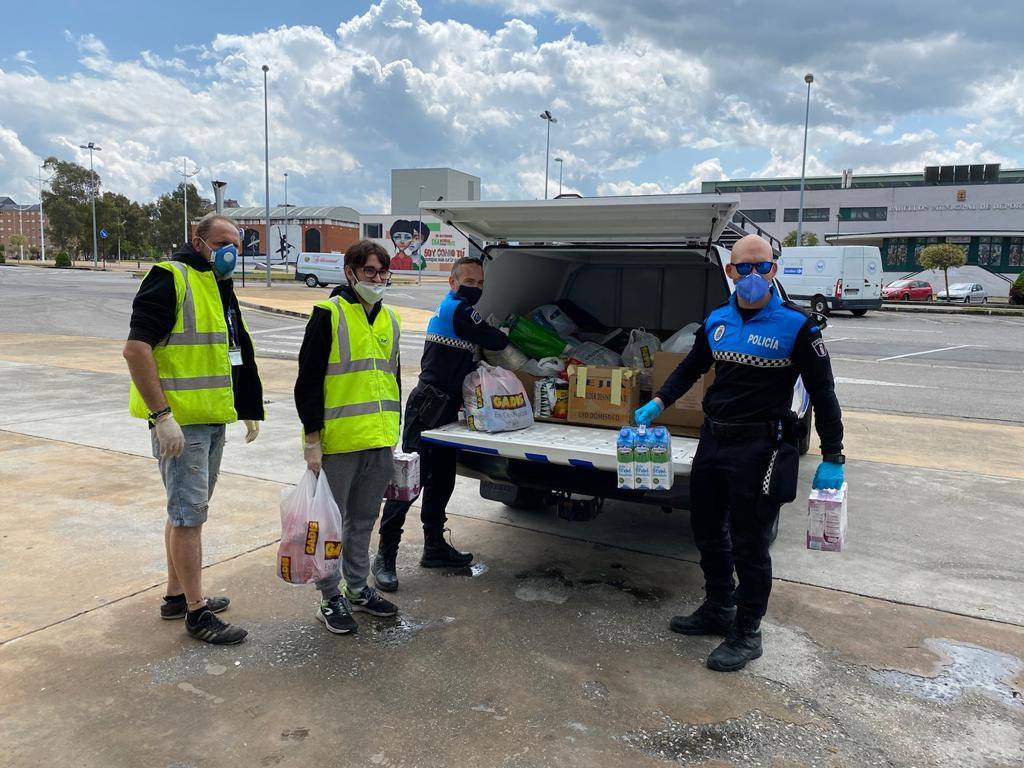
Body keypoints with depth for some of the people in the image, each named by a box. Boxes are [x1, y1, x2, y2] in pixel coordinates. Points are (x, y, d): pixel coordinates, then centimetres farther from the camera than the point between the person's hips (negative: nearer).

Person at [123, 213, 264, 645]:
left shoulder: (221, 289, 16)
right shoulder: (171, 279, -13)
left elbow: (239, 357, 25)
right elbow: (136, 348, -21)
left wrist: (250, 410, 21)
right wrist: (163, 415, -25)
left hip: (212, 420, 9)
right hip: (178, 422, -9)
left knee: (188, 509, 17)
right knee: (189, 512, -3)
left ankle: (176, 595, 31)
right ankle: (196, 611, 8)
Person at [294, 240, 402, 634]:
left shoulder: (390, 320, 13)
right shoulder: (329, 314, -8)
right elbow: (308, 381, -10)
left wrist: (393, 435, 18)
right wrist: (312, 439, -14)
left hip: (379, 444, 6)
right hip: (337, 442, -6)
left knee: (363, 520, 17)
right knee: (331, 522, 6)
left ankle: (358, 589, 32)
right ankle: (331, 597, 20)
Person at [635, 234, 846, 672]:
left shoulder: (796, 325, -9)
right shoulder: (717, 321, 7)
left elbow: (822, 393, -7)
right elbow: (691, 368, 21)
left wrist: (832, 458, -8)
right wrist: (659, 402, 8)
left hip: (759, 450, -6)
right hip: (712, 440, 6)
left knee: (749, 544, 2)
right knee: (707, 532, 17)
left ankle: (746, 634, 21)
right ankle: (717, 611, 38)